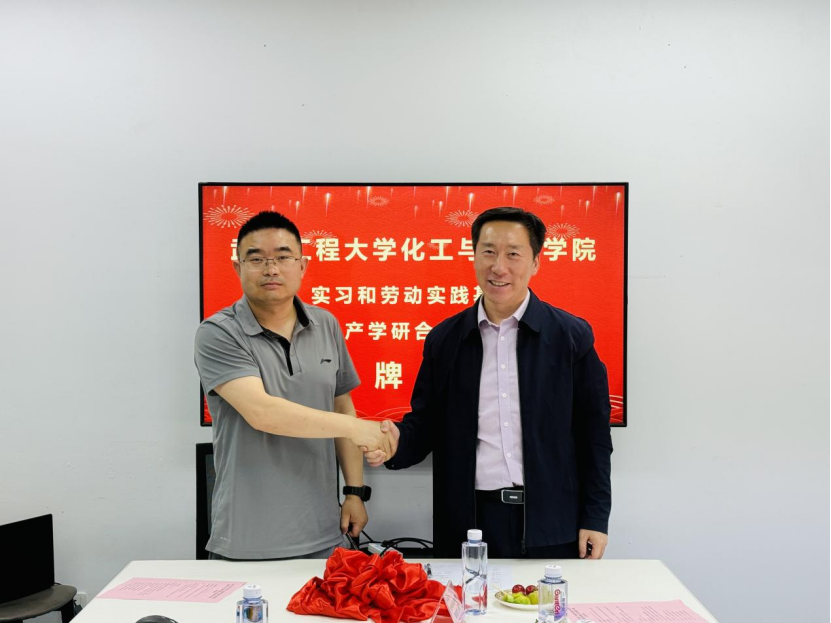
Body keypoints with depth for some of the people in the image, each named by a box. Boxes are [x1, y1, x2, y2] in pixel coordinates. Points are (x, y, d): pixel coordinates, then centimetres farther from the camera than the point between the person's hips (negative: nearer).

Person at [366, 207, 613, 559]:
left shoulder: (571, 336, -1)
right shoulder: (443, 339, 4)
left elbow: (593, 434, 1)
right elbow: (425, 422, 7)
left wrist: (595, 518, -1)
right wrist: (397, 442, -14)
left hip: (550, 527, -1)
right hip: (470, 521, 1)